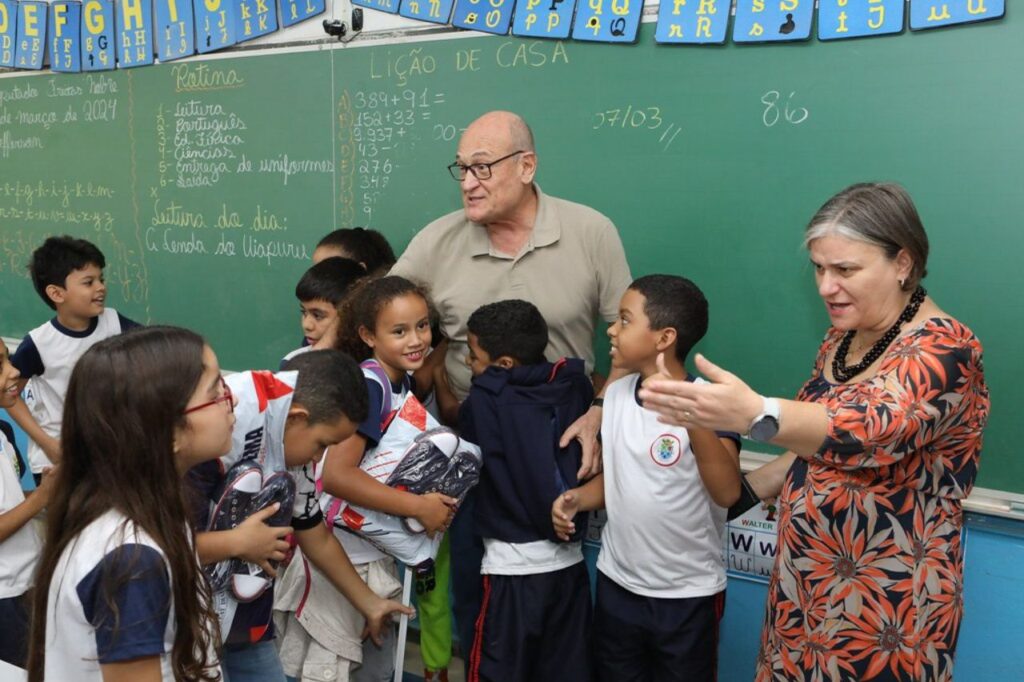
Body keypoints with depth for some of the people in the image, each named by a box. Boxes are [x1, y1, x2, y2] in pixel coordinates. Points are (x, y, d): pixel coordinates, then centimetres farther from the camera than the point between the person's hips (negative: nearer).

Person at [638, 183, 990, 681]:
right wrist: (746, 490, 11)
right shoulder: (843, 336, 4)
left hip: (887, 603, -7)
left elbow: (873, 428, -39)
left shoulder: (942, 349, -20)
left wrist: (753, 414, -55)